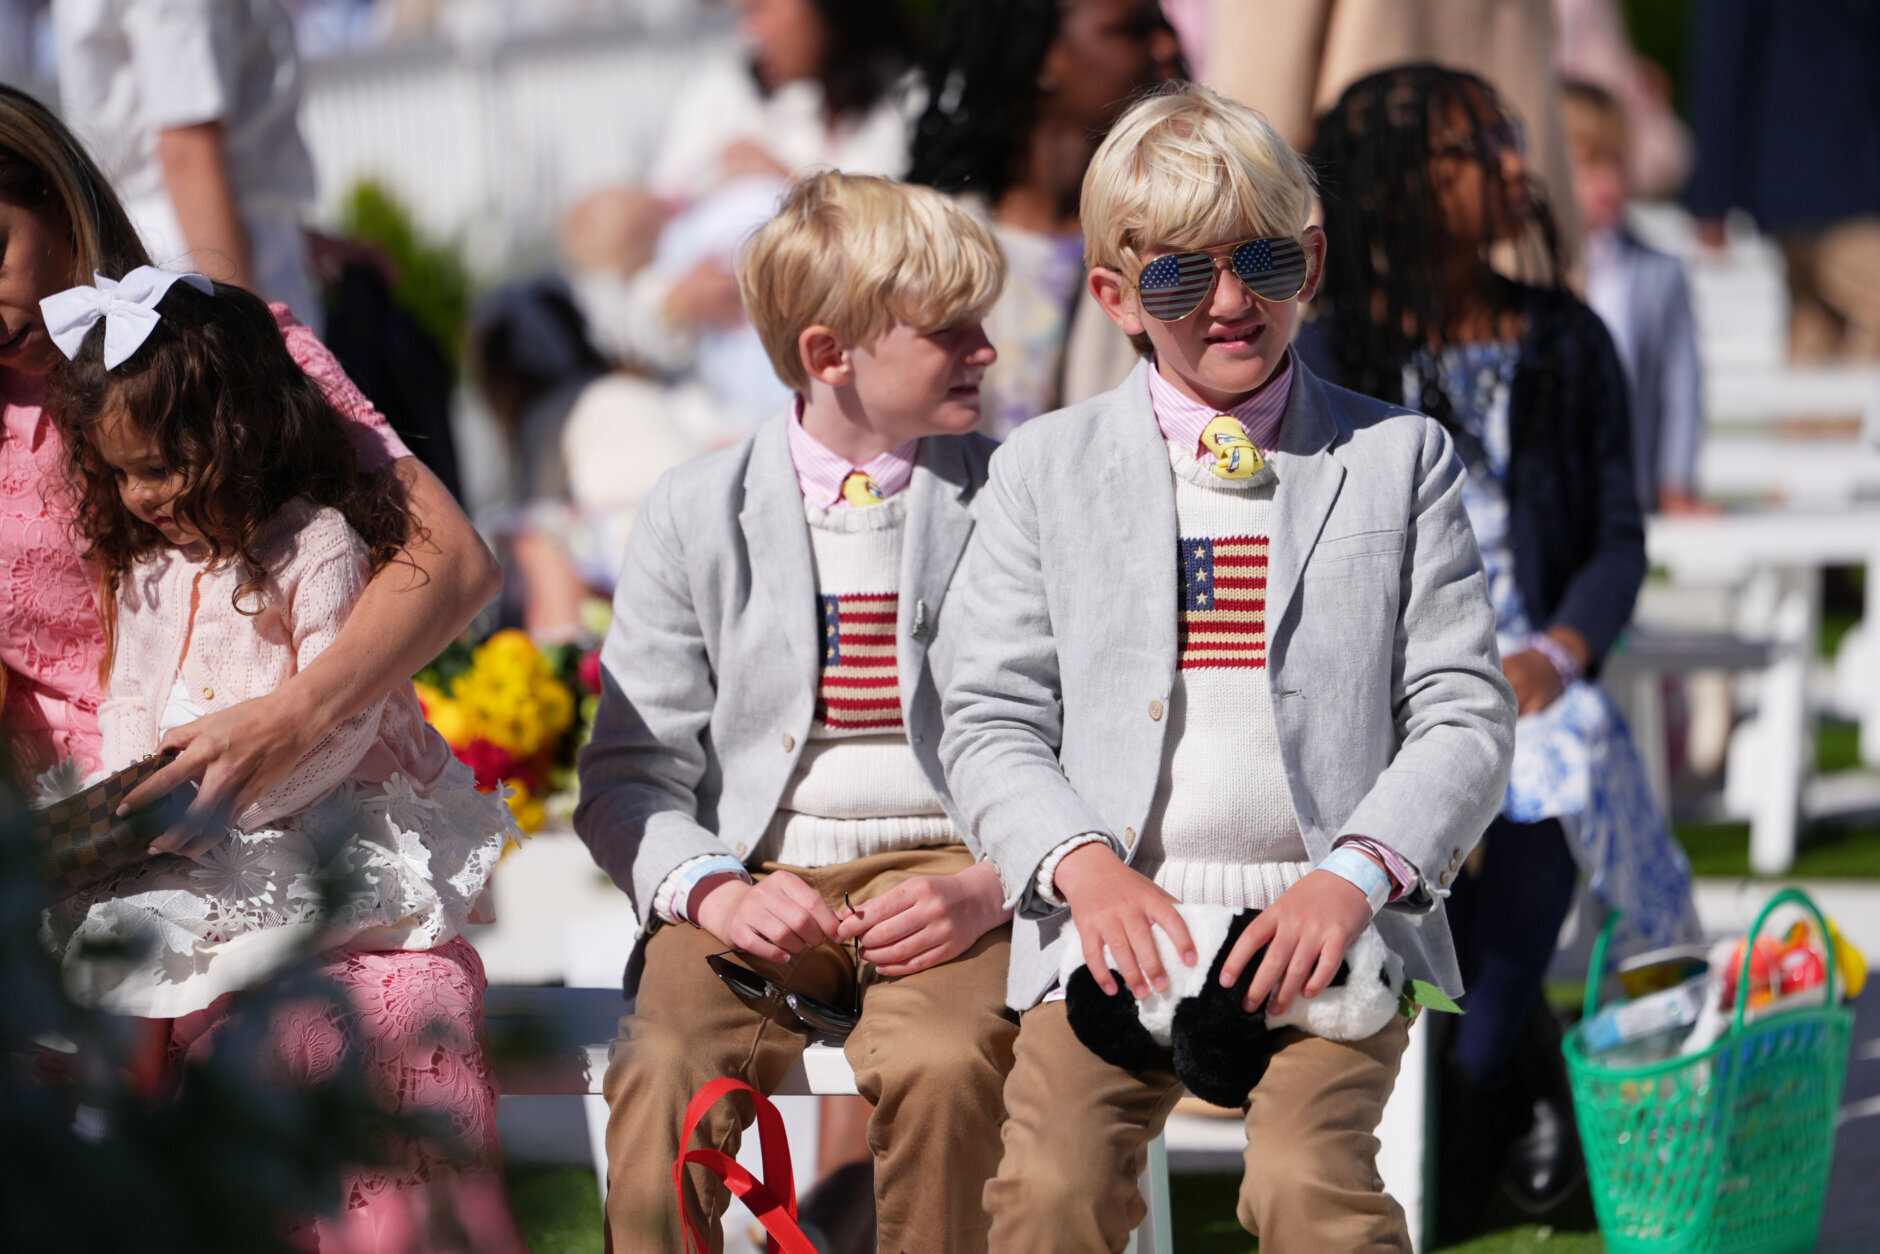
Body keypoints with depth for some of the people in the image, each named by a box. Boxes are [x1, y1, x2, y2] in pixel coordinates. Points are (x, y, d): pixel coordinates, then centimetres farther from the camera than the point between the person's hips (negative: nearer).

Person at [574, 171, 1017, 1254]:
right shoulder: (699, 513, 8)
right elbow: (629, 773, 5)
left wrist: (993, 885, -15)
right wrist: (714, 891, -15)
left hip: (952, 874, -1)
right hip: (758, 880, 1)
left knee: (940, 1064, -34)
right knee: (667, 1071, -30)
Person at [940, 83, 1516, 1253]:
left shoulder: (1401, 458, 10)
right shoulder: (1045, 468, 12)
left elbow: (1465, 717, 5)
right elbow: (993, 724, 9)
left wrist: (1353, 879, -12)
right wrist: (1082, 867, -10)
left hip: (1331, 929, -1)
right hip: (1118, 923, 1)